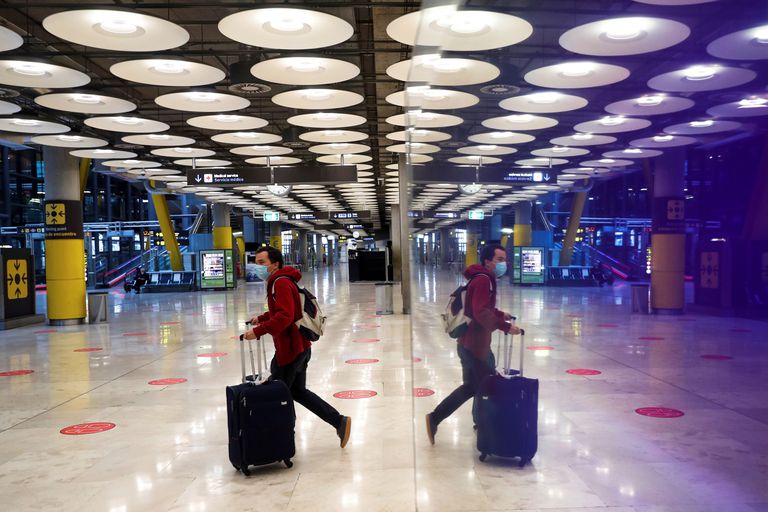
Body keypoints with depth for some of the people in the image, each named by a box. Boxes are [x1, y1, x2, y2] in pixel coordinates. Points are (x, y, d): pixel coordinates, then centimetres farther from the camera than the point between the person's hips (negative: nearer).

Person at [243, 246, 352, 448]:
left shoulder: (281, 283, -17)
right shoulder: (277, 282, 15)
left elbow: (284, 316, -29)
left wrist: (258, 331, -30)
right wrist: (261, 318, 21)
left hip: (290, 350, -10)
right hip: (300, 348, 10)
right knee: (297, 391, 19)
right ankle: (340, 422, 17)